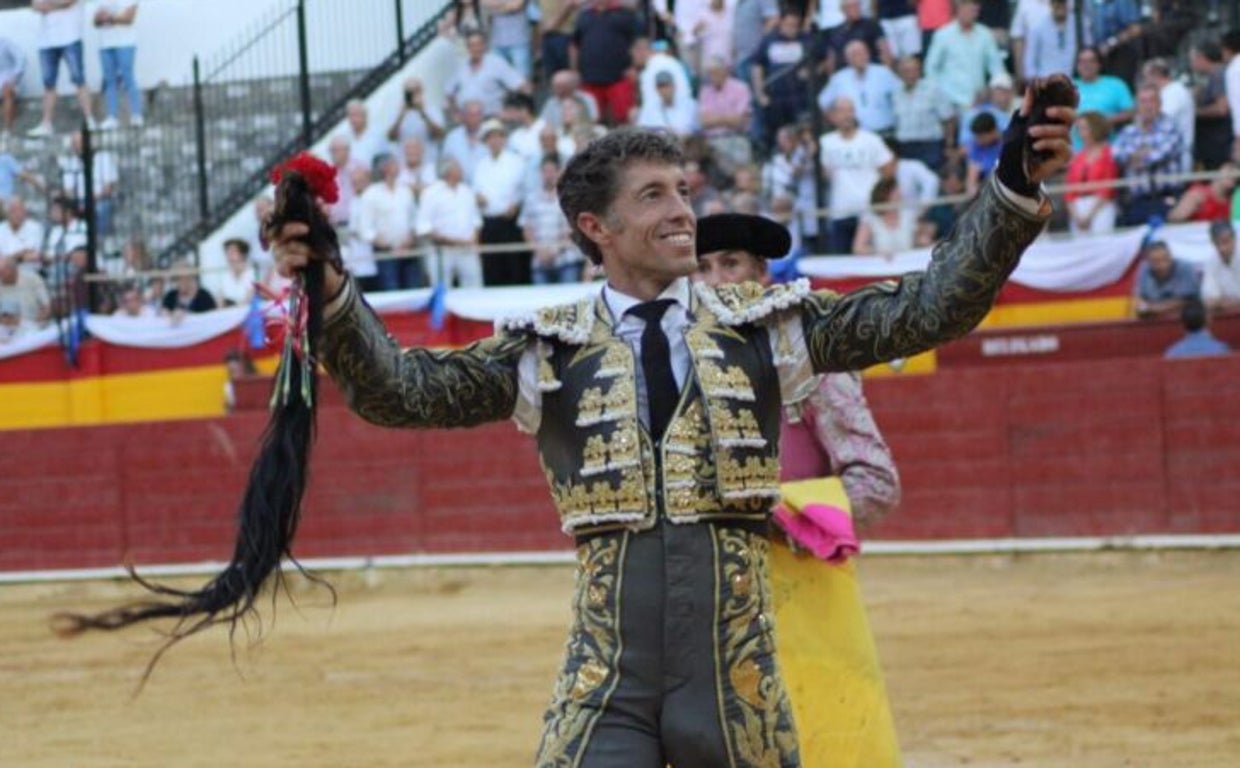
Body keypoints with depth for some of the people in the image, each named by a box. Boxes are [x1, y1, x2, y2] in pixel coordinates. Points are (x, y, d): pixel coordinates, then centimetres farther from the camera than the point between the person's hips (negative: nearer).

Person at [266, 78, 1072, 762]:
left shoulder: (763, 325, 6)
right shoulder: (547, 349, 5)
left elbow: (924, 311, 2)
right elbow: (402, 391, 0)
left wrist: (1014, 191, -8)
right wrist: (332, 295, -16)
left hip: (736, 678, 1)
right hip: (606, 686, -1)